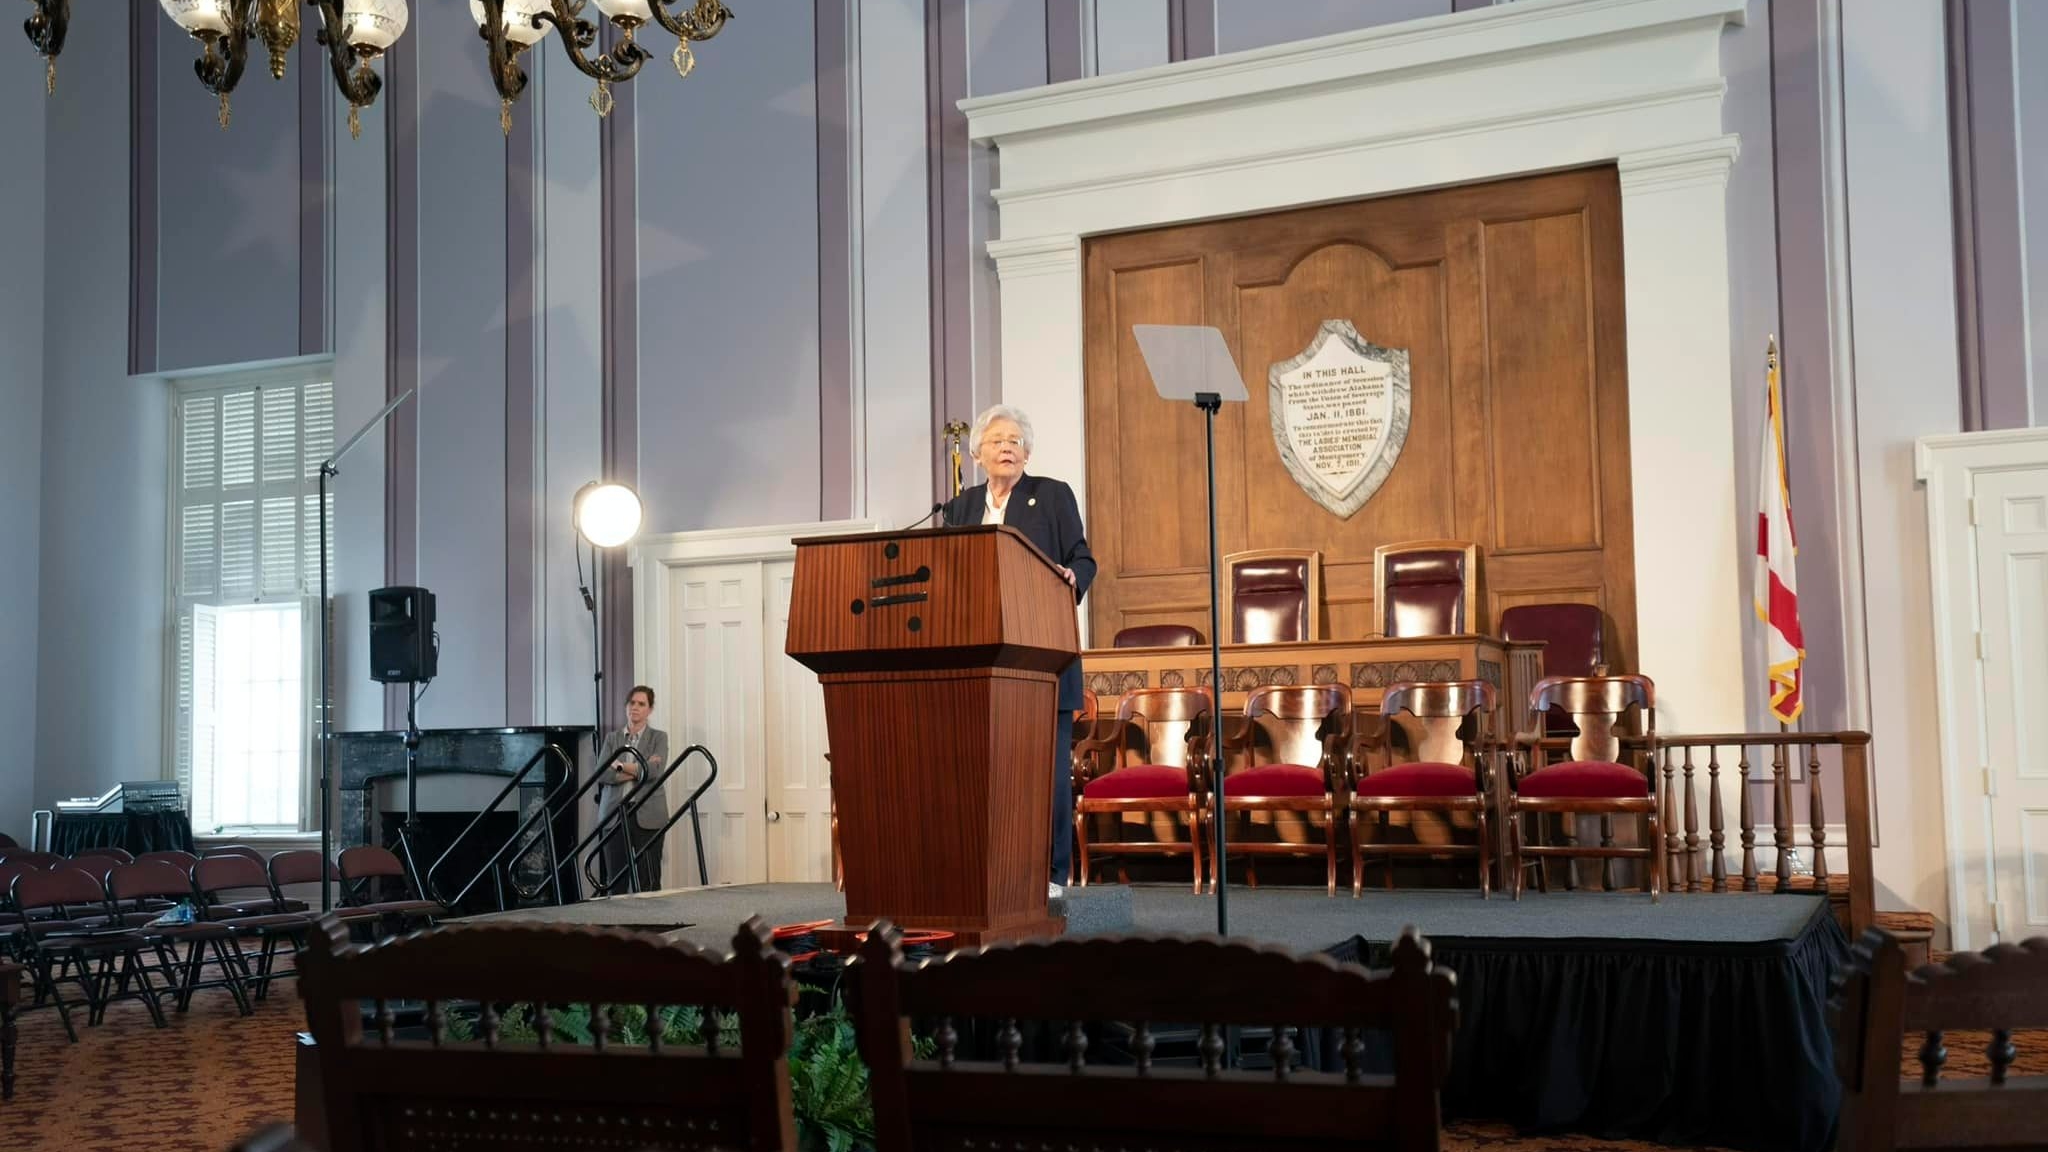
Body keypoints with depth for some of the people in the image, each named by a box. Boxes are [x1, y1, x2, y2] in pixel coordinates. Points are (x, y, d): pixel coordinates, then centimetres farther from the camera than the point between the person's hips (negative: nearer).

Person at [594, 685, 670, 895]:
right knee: (615, 879, 1)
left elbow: (655, 771, -10)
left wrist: (620, 765, -5)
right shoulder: (612, 738, 13)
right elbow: (602, 773, -2)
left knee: (648, 881, -5)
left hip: (647, 816, -2)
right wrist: (639, 769, -10)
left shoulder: (659, 737, 7)